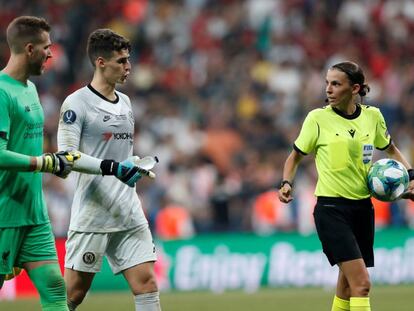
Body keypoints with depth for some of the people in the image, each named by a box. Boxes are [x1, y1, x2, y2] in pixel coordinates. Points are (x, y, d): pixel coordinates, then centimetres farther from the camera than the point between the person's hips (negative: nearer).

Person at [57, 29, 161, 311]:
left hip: (129, 214, 7)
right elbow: (67, 155, -15)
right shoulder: (77, 103, -7)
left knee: (147, 282, -4)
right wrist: (112, 167, -24)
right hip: (91, 216, -7)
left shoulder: (125, 102, 16)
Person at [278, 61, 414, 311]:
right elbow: (296, 156, 8)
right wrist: (287, 183, -9)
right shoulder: (318, 118, -5)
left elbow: (391, 150, 22)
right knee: (362, 284, -18)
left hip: (363, 207, 5)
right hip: (331, 208, -5)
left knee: (348, 287, 11)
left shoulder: (373, 116, 4)